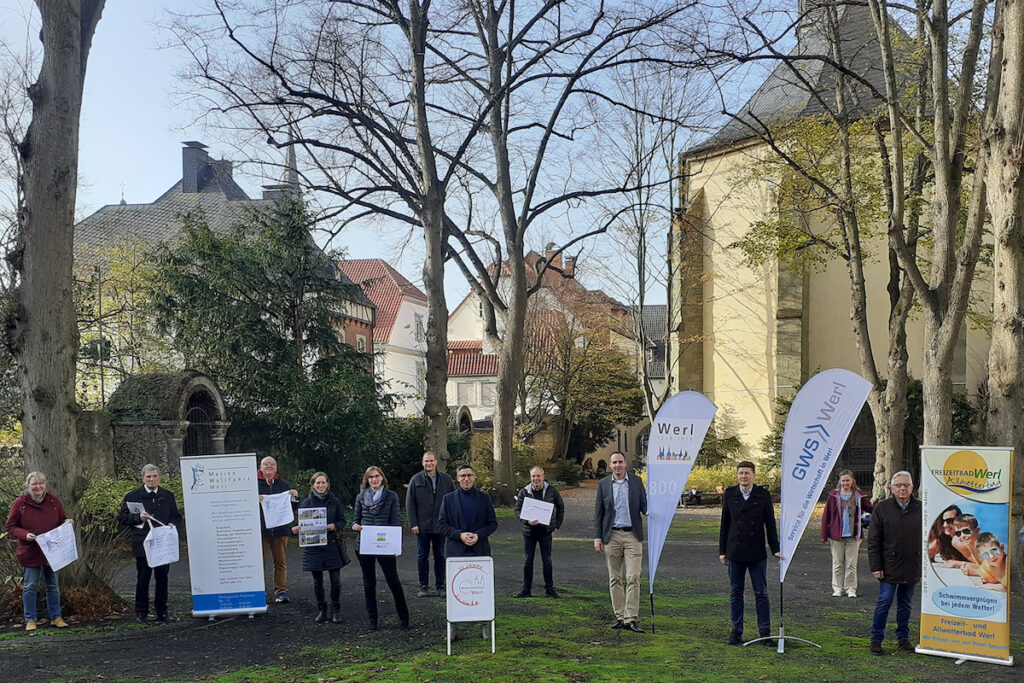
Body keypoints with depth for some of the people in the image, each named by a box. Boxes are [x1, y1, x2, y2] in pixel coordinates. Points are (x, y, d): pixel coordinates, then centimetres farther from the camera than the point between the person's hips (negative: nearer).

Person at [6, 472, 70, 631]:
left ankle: (56, 617, 21)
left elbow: (62, 520, 16)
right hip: (30, 552, -3)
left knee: (53, 586, 11)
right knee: (30, 586, 3)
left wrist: (67, 522, -8)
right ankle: (30, 620, 14)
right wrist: (25, 534, -20)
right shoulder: (19, 503, -6)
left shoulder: (54, 501, 3)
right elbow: (11, 527, -2)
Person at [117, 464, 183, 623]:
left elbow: (177, 516, 19)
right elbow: (122, 518, 3)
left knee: (163, 577, 6)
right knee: (142, 578, 2)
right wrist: (138, 517, -13)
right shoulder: (132, 496, 3)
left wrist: (172, 524, -3)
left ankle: (162, 611, 15)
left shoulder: (168, 496, 11)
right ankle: (141, 611, 12)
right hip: (142, 545, -2)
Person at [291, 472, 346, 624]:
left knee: (335, 579, -4)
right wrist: (296, 529, -16)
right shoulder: (306, 503, 4)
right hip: (313, 546, 1)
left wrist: (334, 526, -17)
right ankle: (321, 610, 20)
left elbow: (342, 522, 4)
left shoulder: (335, 501, 3)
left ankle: (336, 611, 10)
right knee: (317, 581, 6)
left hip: (332, 544, 0)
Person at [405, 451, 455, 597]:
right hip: (422, 526, -1)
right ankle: (424, 586, 13)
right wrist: (413, 524, -6)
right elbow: (409, 503, 1)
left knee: (440, 556, 7)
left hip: (441, 526, 1)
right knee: (422, 557, 5)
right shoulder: (416, 480, 1)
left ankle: (441, 586, 16)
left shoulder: (446, 479, 4)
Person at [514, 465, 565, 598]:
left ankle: (549, 588, 12)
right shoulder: (524, 492, -1)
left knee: (547, 560, 3)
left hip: (546, 531, 0)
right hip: (529, 531, 0)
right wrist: (527, 521, -19)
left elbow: (560, 507, 10)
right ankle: (526, 589, 12)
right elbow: (517, 510, -1)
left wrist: (556, 525, 5)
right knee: (528, 560, 5)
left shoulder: (551, 490, 0)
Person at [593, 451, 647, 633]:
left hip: (632, 536, -1)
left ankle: (631, 619, -6)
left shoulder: (636, 482, 6)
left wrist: (649, 509, -19)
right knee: (614, 578, 5)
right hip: (612, 536, 1)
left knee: (633, 577, -7)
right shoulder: (603, 484, 6)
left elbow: (644, 506, 6)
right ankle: (619, 617, 14)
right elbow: (598, 513, 7)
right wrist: (597, 537, 0)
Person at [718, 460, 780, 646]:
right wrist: (722, 551, 5)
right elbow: (724, 524, 7)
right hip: (735, 552, 1)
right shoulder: (729, 494, 5)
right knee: (736, 593, 7)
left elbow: (770, 524, 4)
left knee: (761, 593, 2)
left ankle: (765, 632, 9)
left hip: (757, 553, -1)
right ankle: (736, 631, 15)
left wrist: (775, 549, -1)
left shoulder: (763, 495, 1)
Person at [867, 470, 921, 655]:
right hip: (889, 567, -2)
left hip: (912, 568, 2)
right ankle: (876, 639, 8)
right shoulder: (882, 508, -3)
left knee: (905, 604, 12)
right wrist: (876, 567, -7)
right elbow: (873, 541, -2)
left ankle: (903, 638, 24)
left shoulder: (920, 509, 3)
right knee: (884, 602, -2)